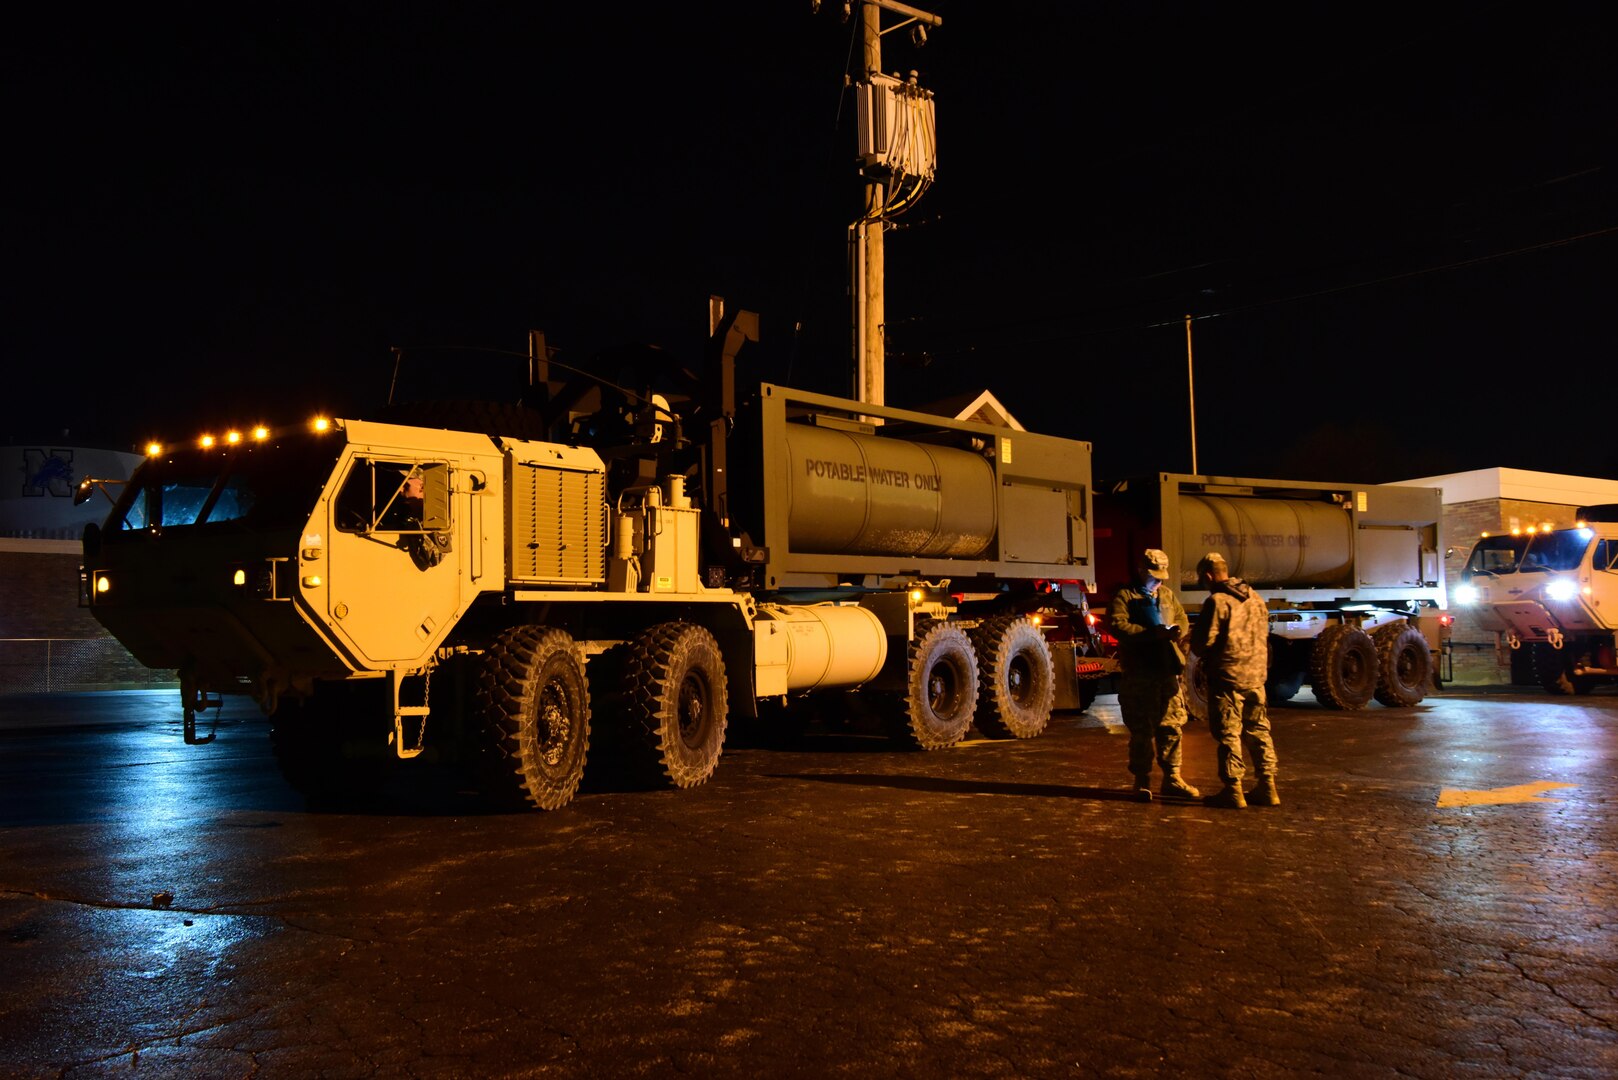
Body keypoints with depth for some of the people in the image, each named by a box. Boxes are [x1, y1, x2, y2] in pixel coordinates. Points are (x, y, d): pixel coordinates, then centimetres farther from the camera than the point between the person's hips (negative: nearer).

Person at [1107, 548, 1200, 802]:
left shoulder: (1167, 594, 18)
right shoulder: (1124, 595, -2)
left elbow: (1183, 619, 18)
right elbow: (1118, 626, -15)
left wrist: (1178, 631, -7)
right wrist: (1153, 633, -21)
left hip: (1168, 671, 5)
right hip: (1138, 674, -5)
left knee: (1172, 725, 8)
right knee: (1142, 729, 0)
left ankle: (1172, 778, 19)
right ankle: (1142, 781, 9)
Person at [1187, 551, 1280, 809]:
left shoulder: (1217, 601, -15)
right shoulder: (1255, 598, 9)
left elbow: (1203, 643, -15)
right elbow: (1264, 635, 17)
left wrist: (1201, 653, 6)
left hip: (1227, 676, -7)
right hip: (1256, 675, 7)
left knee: (1228, 734, 0)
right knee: (1258, 730, 14)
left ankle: (1233, 790, 3)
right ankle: (1267, 787, 17)